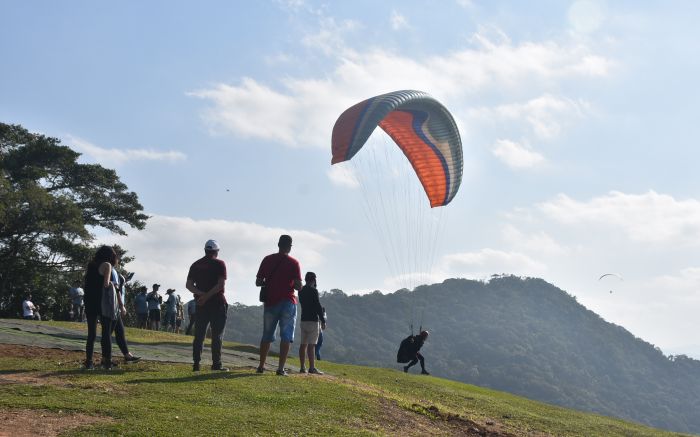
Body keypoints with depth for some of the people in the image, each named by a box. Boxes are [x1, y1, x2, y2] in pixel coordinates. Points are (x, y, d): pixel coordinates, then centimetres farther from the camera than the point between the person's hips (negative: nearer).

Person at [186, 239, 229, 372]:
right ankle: (216, 364, -3)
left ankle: (196, 364, 4)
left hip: (201, 305, 4)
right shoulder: (219, 264, -4)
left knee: (199, 335, 7)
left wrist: (201, 294, -9)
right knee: (217, 335, -1)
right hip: (217, 303, -4)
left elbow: (189, 285, 3)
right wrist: (207, 296, -15)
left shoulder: (195, 265, 11)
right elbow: (221, 284, -15)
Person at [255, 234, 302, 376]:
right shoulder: (293, 263, -6)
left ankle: (261, 366, 17)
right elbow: (298, 286, -10)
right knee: (286, 336, -1)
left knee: (267, 336, 14)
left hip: (270, 302, 3)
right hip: (288, 302, -3)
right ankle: (281, 368, -7)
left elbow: (258, 282, 3)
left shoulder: (267, 260, 3)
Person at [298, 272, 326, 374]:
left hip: (303, 320, 8)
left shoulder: (301, 291, 12)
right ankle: (312, 368, -12)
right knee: (311, 344, -10)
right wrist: (323, 320, -10)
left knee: (303, 344, 8)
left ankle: (302, 367, 8)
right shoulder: (313, 290, -11)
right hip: (313, 320, -8)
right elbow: (318, 306, -14)